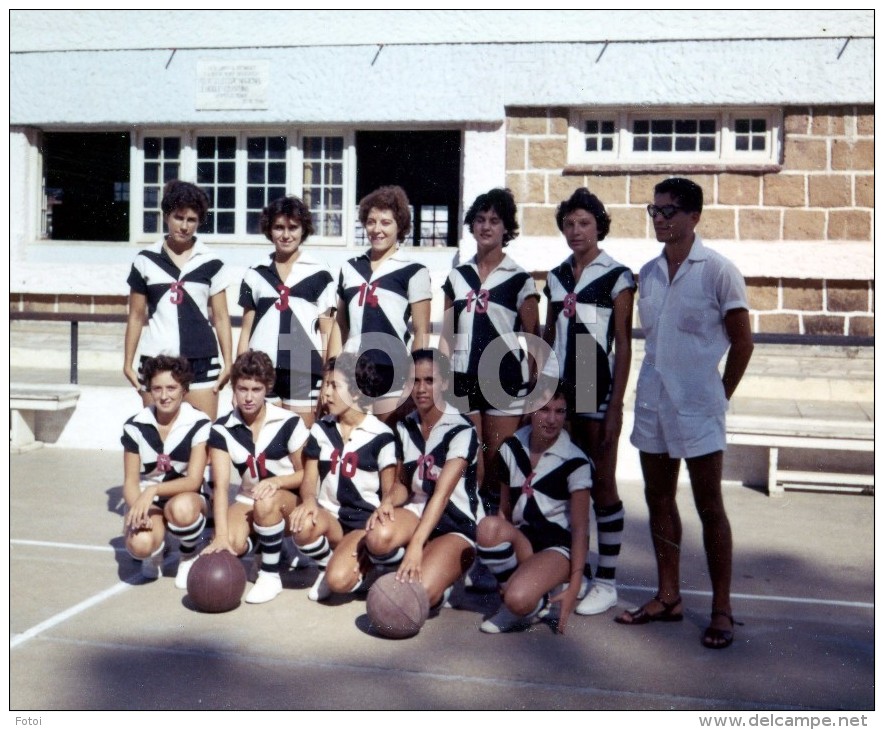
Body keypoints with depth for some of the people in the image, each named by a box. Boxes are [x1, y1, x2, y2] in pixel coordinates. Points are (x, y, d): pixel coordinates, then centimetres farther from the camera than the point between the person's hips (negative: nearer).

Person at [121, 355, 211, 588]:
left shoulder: (198, 424, -11)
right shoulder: (135, 427, -4)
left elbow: (193, 481, -17)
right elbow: (130, 481, -5)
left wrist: (153, 491, -33)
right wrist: (137, 508, -27)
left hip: (187, 497, -1)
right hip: (146, 499, 1)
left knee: (182, 508, -40)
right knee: (140, 544, -32)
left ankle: (189, 558, -5)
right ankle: (156, 550, 10)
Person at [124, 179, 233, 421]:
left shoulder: (211, 263, 4)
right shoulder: (146, 261, 6)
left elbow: (221, 318, 5)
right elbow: (136, 316, 10)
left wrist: (228, 363, -2)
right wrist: (128, 363, 5)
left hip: (201, 361, -1)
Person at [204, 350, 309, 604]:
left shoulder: (289, 422, -15)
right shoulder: (222, 429, -9)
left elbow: (306, 474, -8)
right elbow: (221, 485, -17)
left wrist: (276, 481, -29)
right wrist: (221, 535, -29)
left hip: (290, 498, -2)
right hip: (248, 500, 3)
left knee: (266, 502, -37)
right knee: (232, 545, -27)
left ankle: (271, 575, -16)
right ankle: (259, 541, 12)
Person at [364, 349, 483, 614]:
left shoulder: (461, 430, -15)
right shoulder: (405, 427, 5)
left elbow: (442, 493, -25)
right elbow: (403, 482, 11)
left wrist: (416, 544, -35)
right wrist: (388, 502, -14)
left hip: (458, 524, -4)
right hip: (419, 511, 4)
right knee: (378, 538, -33)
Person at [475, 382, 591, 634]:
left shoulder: (575, 462, -10)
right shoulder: (511, 449, 4)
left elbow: (580, 528, -10)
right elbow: (505, 510, 9)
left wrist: (574, 586, -15)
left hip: (559, 545, -5)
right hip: (520, 540, 5)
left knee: (518, 600, -34)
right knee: (488, 526, -31)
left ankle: (539, 603, 1)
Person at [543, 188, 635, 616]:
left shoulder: (616, 277, -4)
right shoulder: (556, 277, 11)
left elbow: (624, 346, -6)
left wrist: (615, 406, -11)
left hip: (597, 389, -5)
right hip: (559, 389, 5)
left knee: (601, 483, 0)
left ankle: (606, 581, 7)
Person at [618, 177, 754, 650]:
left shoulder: (717, 271, -7)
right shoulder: (647, 273, 8)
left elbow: (742, 342, -3)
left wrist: (721, 396, 0)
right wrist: (657, 383, 10)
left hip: (697, 405, -6)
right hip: (652, 400, 6)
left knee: (709, 506, 1)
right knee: (659, 499, 11)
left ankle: (722, 609, 10)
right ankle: (667, 597, 24)